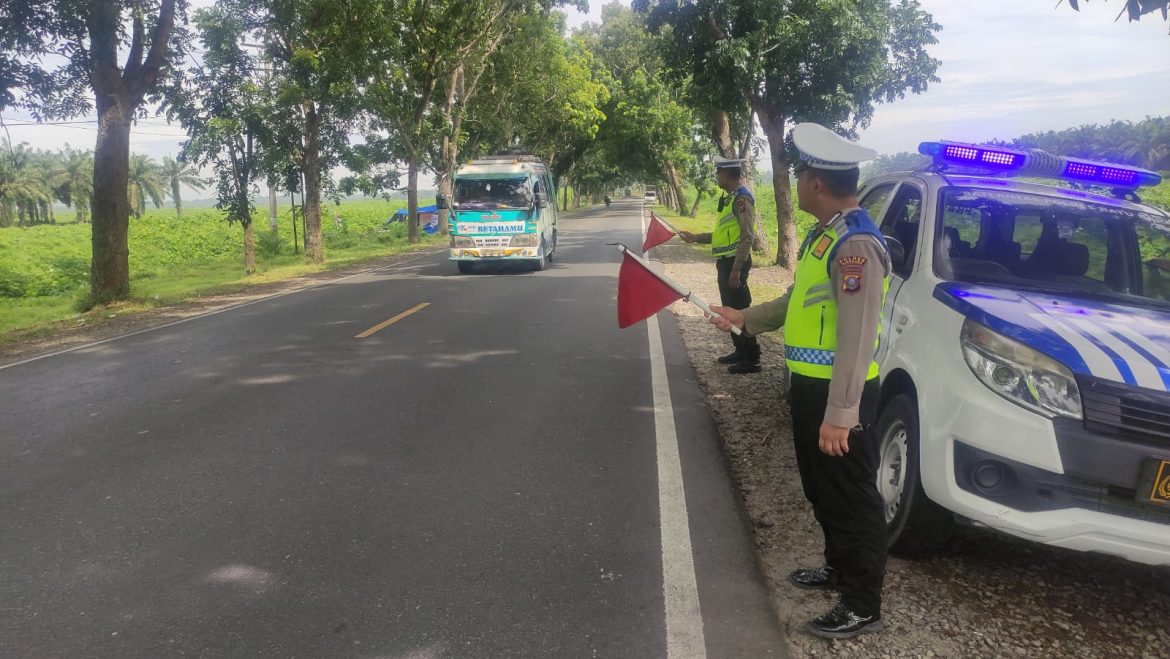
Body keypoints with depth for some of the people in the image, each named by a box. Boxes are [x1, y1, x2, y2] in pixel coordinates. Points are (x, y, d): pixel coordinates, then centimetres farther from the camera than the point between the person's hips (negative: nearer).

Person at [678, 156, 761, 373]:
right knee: (730, 309, 16)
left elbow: (747, 238, -21)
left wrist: (736, 269, -24)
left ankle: (751, 359, -1)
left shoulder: (742, 198, -15)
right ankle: (740, 351, 26)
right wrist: (695, 237, 19)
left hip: (735, 263, -10)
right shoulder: (729, 198, 15)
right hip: (725, 262, 10)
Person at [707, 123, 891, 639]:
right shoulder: (824, 232, 9)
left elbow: (857, 338, -27)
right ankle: (839, 566, 42)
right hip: (810, 385, 10)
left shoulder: (856, 244, -23)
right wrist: (745, 318, 26)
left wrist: (840, 413, -28)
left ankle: (863, 606, 16)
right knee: (822, 490, 23)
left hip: (839, 395, -10)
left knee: (852, 498, 3)